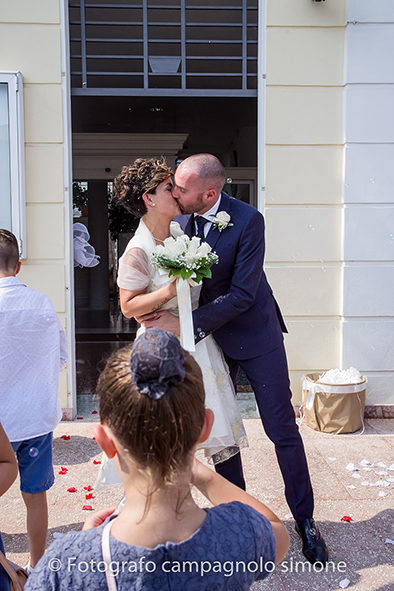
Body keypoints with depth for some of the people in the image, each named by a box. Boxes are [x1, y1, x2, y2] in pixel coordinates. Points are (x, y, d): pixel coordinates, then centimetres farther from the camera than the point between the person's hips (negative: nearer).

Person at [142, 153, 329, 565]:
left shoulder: (248, 221, -21)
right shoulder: (180, 219, -6)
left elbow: (242, 294, -24)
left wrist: (185, 324, -26)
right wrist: (163, 310, -12)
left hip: (254, 333, -4)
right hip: (208, 335, 5)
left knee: (282, 428, 4)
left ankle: (305, 519, 22)